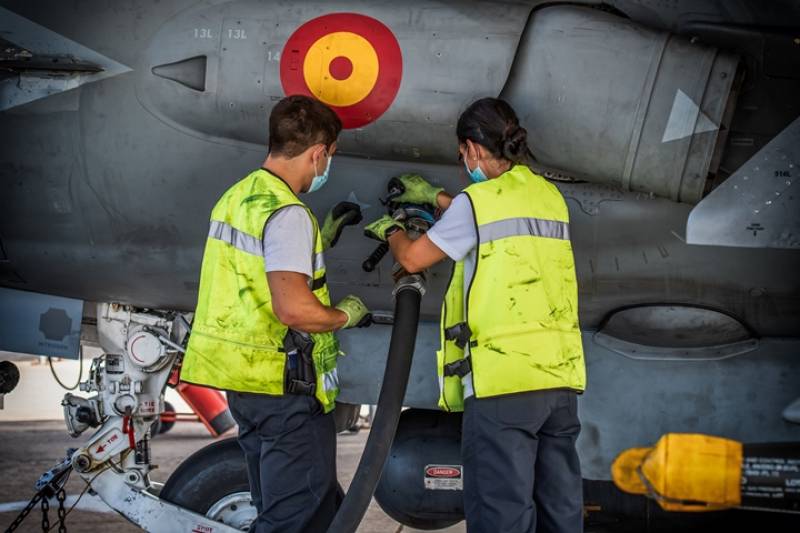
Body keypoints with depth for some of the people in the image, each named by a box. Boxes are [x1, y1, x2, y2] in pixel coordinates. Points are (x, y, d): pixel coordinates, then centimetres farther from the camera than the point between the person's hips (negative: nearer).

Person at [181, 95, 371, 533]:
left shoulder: (237, 196, 12)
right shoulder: (287, 213, -19)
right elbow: (294, 309, -28)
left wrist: (323, 236, 22)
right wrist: (346, 314, -10)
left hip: (244, 380, 10)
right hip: (285, 385, -10)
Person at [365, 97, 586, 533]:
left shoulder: (479, 200, -5)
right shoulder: (550, 196, 15)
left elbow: (412, 259, 5)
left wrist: (391, 231, 27)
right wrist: (435, 197, 44)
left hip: (503, 381, -7)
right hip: (561, 379, 7)